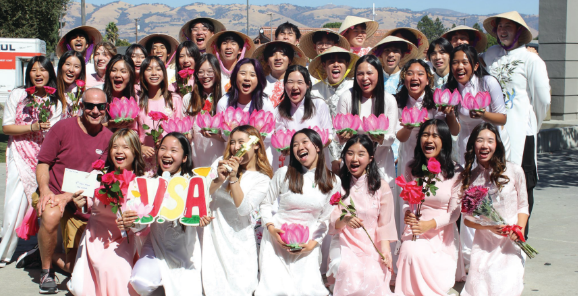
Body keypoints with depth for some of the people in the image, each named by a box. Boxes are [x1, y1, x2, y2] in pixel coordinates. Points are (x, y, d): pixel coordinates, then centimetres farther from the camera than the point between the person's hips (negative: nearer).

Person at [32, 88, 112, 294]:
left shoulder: (108, 138, -2)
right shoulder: (63, 128, -7)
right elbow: (43, 163, -4)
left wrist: (68, 196, -18)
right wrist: (45, 190, -23)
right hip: (52, 193, -2)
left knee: (74, 268, 1)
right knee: (51, 215, -39)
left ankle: (51, 256, 39)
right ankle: (46, 270, -13)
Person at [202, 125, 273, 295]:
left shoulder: (262, 179, -2)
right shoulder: (221, 163, 6)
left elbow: (244, 209, -14)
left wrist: (234, 178, -19)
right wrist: (219, 180, -18)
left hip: (238, 241, -2)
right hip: (214, 235, 2)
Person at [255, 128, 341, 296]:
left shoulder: (333, 181, 2)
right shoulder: (284, 173, -1)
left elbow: (326, 219, 5)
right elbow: (266, 203, 5)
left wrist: (313, 243, -8)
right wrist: (271, 228, -11)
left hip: (307, 244, 1)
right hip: (277, 237, 0)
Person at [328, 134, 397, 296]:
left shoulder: (381, 187, 0)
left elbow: (384, 225, 0)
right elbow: (332, 223, -1)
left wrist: (385, 251, -16)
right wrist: (344, 220, -24)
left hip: (372, 246, -1)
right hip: (345, 243, 1)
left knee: (372, 275, -30)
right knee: (348, 268, -31)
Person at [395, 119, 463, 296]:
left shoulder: (455, 172, -7)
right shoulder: (411, 170, 2)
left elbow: (454, 212, -6)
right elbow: (406, 201, 8)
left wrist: (430, 224, -21)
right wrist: (407, 213, -16)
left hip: (442, 233, -2)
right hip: (415, 230, 2)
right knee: (411, 253, -28)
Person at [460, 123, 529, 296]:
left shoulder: (514, 171, -3)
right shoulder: (469, 177, 3)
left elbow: (523, 206, 6)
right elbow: (467, 219, 5)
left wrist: (519, 228, -12)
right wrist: (488, 226, -13)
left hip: (509, 243, -2)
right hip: (483, 243, 2)